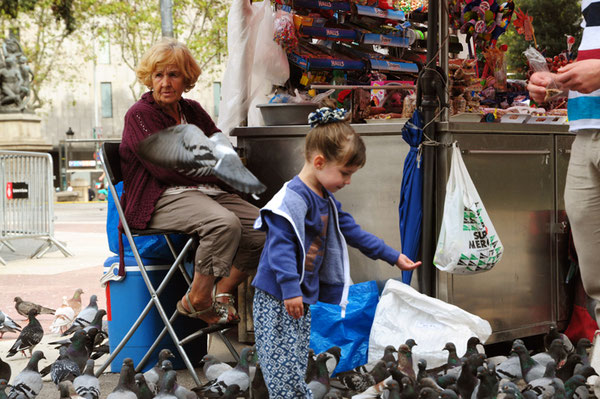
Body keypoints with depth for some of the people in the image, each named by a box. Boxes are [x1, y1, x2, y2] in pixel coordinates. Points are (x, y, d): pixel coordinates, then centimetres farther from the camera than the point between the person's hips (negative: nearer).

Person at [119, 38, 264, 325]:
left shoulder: (193, 111, 20)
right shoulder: (140, 115, -1)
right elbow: (166, 168, -11)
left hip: (210, 193, 7)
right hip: (163, 198, -7)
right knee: (225, 223, -35)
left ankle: (221, 292, -5)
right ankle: (197, 300, -20)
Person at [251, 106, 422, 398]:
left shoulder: (326, 200, 14)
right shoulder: (293, 198, -18)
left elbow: (352, 231, 24)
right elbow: (281, 245, -26)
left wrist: (393, 257, 27)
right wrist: (291, 289, -33)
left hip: (303, 298, 10)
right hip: (277, 299, -10)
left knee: (297, 365, 10)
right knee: (284, 364, -12)